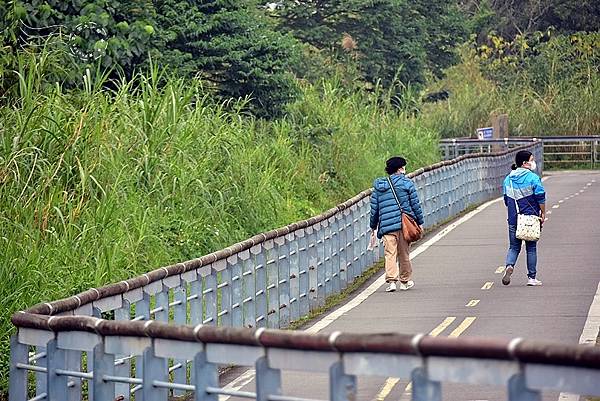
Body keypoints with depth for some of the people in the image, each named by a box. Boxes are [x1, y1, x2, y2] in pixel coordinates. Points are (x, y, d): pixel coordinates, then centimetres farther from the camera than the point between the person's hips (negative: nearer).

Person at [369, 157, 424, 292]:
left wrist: (373, 226, 20)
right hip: (404, 224, -1)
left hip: (387, 225, 1)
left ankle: (391, 280, -17)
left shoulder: (378, 186, 9)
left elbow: (374, 208, 11)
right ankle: (405, 282, 20)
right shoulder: (406, 183, 0)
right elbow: (415, 204, 1)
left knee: (390, 254, -2)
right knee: (404, 254, 10)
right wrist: (420, 222, 10)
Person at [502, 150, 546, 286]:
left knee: (514, 247, 11)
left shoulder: (508, 179, 6)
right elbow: (541, 198, -10)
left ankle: (509, 266, -17)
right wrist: (543, 214, 1)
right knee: (531, 248, 7)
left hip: (513, 219, 4)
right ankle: (532, 277, 10)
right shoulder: (533, 178, -9)